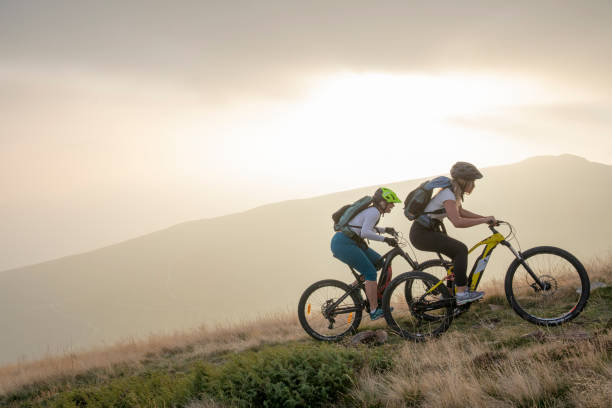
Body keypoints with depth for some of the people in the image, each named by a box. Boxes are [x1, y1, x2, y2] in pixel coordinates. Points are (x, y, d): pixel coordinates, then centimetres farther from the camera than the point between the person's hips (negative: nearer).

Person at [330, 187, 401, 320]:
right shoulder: (374, 212, -12)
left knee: (379, 262, 11)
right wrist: (385, 239, -27)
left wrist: (385, 229, 28)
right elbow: (365, 232, -26)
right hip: (344, 244, -10)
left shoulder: (372, 210, 18)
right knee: (371, 273, -9)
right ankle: (374, 311, -7)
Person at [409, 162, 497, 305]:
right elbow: (457, 222, -34)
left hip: (427, 231, 10)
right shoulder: (448, 195, -22)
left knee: (459, 254, 13)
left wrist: (485, 218, 15)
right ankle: (461, 293, -17)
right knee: (461, 249, -18)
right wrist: (484, 220, -28)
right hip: (421, 234, -10)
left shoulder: (454, 192, 8)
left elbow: (460, 212, 24)